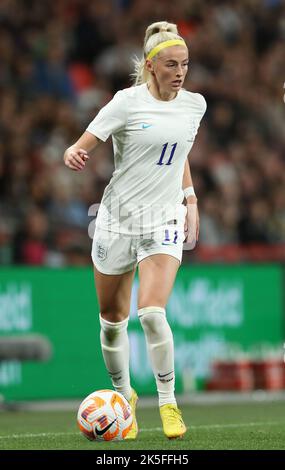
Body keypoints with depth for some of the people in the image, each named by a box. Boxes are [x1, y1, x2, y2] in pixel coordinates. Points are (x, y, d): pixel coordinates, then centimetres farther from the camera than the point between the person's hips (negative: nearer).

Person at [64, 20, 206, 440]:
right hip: (118, 217, -1)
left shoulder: (195, 104, 2)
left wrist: (190, 199, 15)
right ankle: (124, 395, 32)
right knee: (113, 320, 9)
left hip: (165, 220, 1)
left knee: (152, 314, -18)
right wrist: (73, 155, -35)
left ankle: (168, 402, -3)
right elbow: (82, 148, -12)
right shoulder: (128, 102, -11)